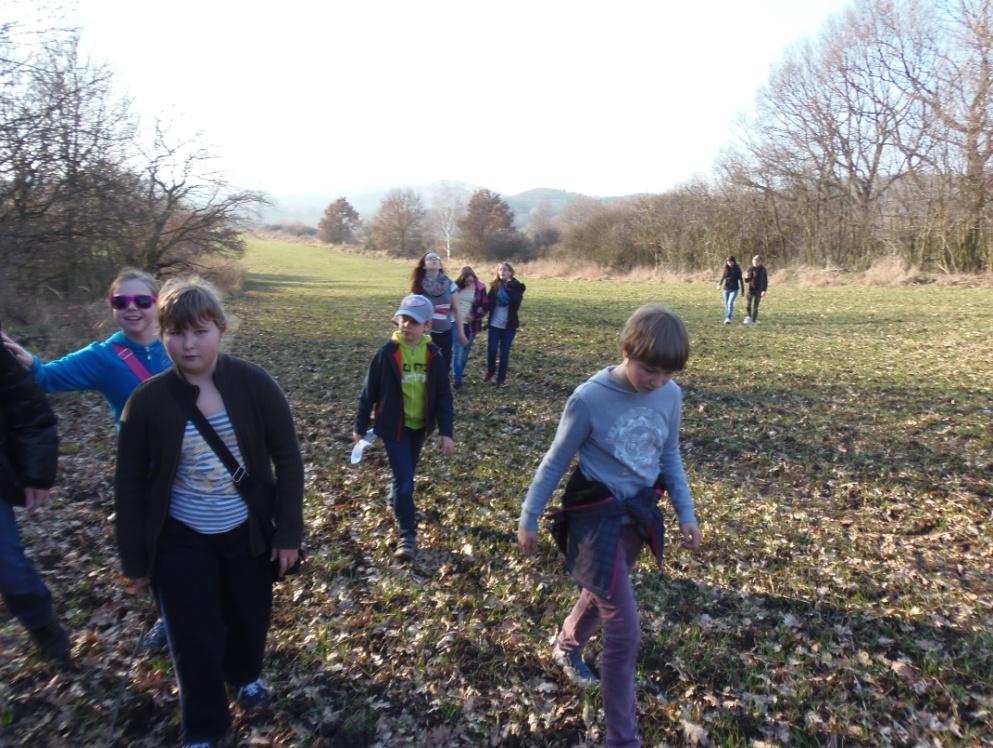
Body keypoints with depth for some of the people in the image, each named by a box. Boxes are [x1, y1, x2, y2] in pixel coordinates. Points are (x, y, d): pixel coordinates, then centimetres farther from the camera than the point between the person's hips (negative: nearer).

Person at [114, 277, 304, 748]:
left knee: (250, 617, 19)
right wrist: (135, 558, -1)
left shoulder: (254, 385, -14)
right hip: (181, 540, -1)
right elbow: (130, 485, -4)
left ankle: (247, 674, 53)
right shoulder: (148, 401, -13)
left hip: (246, 531, 1)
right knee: (194, 639, 5)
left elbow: (287, 458, -8)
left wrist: (288, 532, -9)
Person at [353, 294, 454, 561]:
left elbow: (443, 395, -4)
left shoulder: (434, 355, -8)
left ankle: (397, 500, 51)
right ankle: (408, 535, 3)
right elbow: (370, 392, -6)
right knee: (404, 477, -6)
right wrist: (360, 426, 0)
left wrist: (446, 432, -9)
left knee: (407, 474, 21)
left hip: (420, 425, 3)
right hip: (393, 426, -3)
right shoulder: (387, 353, -15)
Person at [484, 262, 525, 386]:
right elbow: (489, 302, 2)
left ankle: (501, 378, 15)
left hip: (509, 325, -2)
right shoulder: (494, 285, 4)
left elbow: (516, 303, -21)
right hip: (494, 324, 2)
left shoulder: (516, 286, -4)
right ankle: (490, 371, 24)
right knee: (491, 350, -3)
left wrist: (509, 287, -20)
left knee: (504, 353, 3)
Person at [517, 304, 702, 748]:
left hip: (639, 510, 6)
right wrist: (529, 518, -4)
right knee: (624, 628, -5)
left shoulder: (670, 396, -7)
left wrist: (686, 512, 7)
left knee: (604, 594, 27)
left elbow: (669, 457, 9)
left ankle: (566, 645, 59)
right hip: (598, 515, -6)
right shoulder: (590, 398, -22)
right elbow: (556, 462, -11)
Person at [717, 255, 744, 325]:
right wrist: (719, 284, -13)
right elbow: (723, 277, 8)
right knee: (726, 304, 10)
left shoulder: (737, 269, -5)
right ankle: (726, 318, 24)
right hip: (726, 289, 4)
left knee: (730, 303, -19)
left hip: (734, 289, -4)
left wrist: (742, 290, 5)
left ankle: (728, 318, -25)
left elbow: (740, 280, 1)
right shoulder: (726, 268, 2)